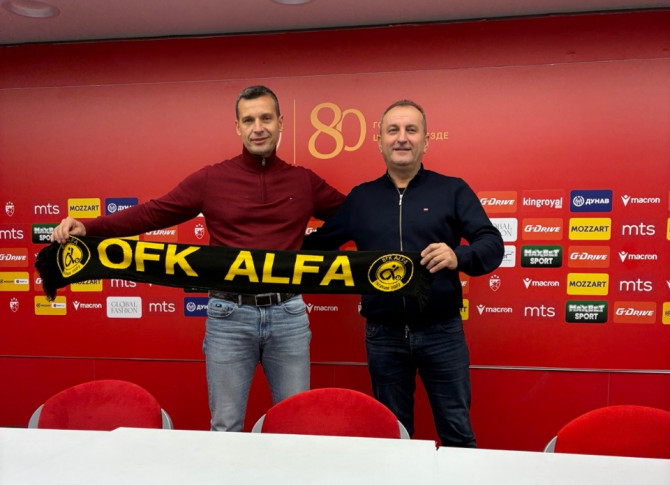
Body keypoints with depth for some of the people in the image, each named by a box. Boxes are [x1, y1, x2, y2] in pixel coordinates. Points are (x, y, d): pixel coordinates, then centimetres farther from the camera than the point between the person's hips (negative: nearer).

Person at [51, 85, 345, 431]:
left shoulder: (304, 182, 7)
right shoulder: (210, 180, 2)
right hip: (229, 315, -1)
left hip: (288, 315, 1)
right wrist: (87, 227, -10)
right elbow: (151, 214, -1)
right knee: (225, 427, 12)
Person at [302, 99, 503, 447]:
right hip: (383, 336, 2)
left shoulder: (452, 190, 1)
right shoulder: (360, 198, 8)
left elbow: (492, 244, -6)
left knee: (456, 431, 10)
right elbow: (317, 244, 12)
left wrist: (458, 257, -27)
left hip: (441, 331, -2)